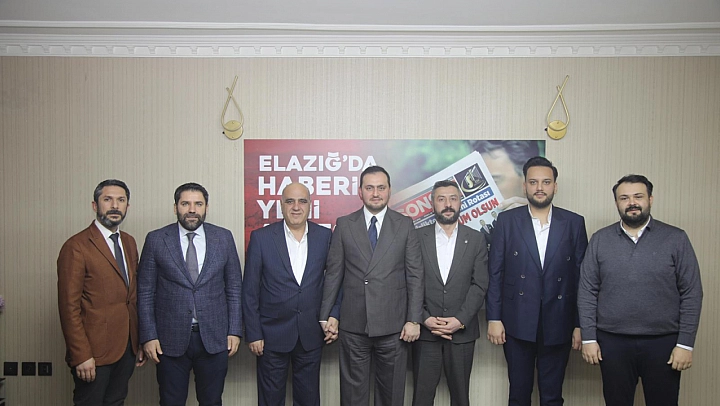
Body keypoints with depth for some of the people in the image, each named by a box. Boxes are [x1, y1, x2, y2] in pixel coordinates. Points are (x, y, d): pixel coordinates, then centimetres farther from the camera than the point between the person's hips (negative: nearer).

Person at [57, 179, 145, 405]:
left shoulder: (129, 242, 10)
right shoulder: (77, 247, -12)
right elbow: (69, 307, -14)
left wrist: (140, 342, 10)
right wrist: (81, 356, -16)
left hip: (127, 348, 6)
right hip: (95, 350, -6)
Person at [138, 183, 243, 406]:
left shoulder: (223, 238, 1)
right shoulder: (156, 240, -2)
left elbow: (234, 288, 4)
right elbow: (145, 293, 0)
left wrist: (235, 331, 1)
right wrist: (148, 336, -4)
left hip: (214, 338, 1)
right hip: (170, 339, -1)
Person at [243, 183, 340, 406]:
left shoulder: (325, 236, -1)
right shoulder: (261, 237, -6)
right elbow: (250, 291, -4)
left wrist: (334, 314, -3)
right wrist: (253, 334, -6)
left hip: (311, 335, 2)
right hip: (272, 334, -1)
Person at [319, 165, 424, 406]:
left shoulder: (405, 225, 2)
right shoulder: (344, 225, 3)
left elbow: (415, 275, 0)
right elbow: (333, 273, 4)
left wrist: (413, 320, -5)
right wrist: (325, 316, 3)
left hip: (393, 325, 0)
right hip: (353, 324, 1)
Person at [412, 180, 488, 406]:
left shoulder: (476, 239, 4)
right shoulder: (418, 237, 2)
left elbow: (479, 285, -1)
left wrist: (460, 320, -11)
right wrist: (425, 319, -10)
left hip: (462, 331, 1)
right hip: (425, 330, 0)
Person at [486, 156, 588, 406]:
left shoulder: (574, 223, 3)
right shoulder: (507, 221, 0)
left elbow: (581, 277, 3)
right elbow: (495, 273, 0)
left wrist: (580, 324, 1)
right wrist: (494, 318, -4)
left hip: (558, 325, 1)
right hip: (517, 323, 0)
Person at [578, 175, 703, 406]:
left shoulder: (676, 239, 0)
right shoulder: (600, 240, 2)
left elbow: (692, 294, -1)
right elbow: (587, 292, 1)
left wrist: (686, 343, -6)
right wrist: (588, 337, -3)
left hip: (663, 342, -1)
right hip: (612, 342, 1)